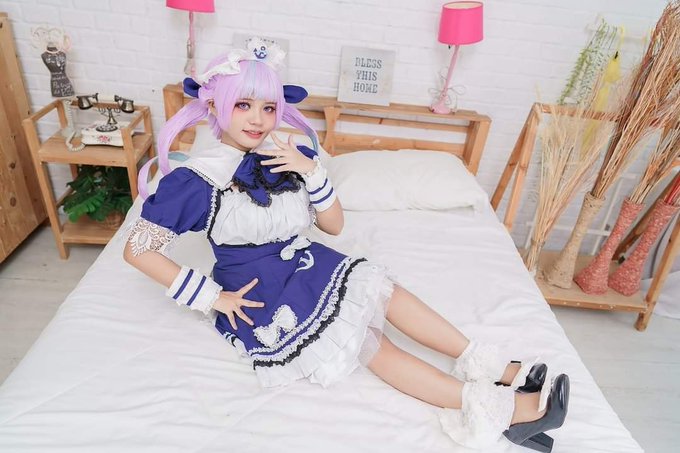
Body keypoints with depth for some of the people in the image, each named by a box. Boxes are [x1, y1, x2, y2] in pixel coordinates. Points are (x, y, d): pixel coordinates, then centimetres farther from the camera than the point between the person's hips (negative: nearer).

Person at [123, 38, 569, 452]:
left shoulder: (286, 154, -2)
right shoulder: (197, 178, -16)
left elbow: (334, 224, -2)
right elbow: (138, 249, -12)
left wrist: (311, 170, -18)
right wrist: (213, 298, -14)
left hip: (306, 265, 6)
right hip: (258, 295, -5)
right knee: (373, 345, -16)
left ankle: (497, 369, -3)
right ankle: (497, 407, -13)